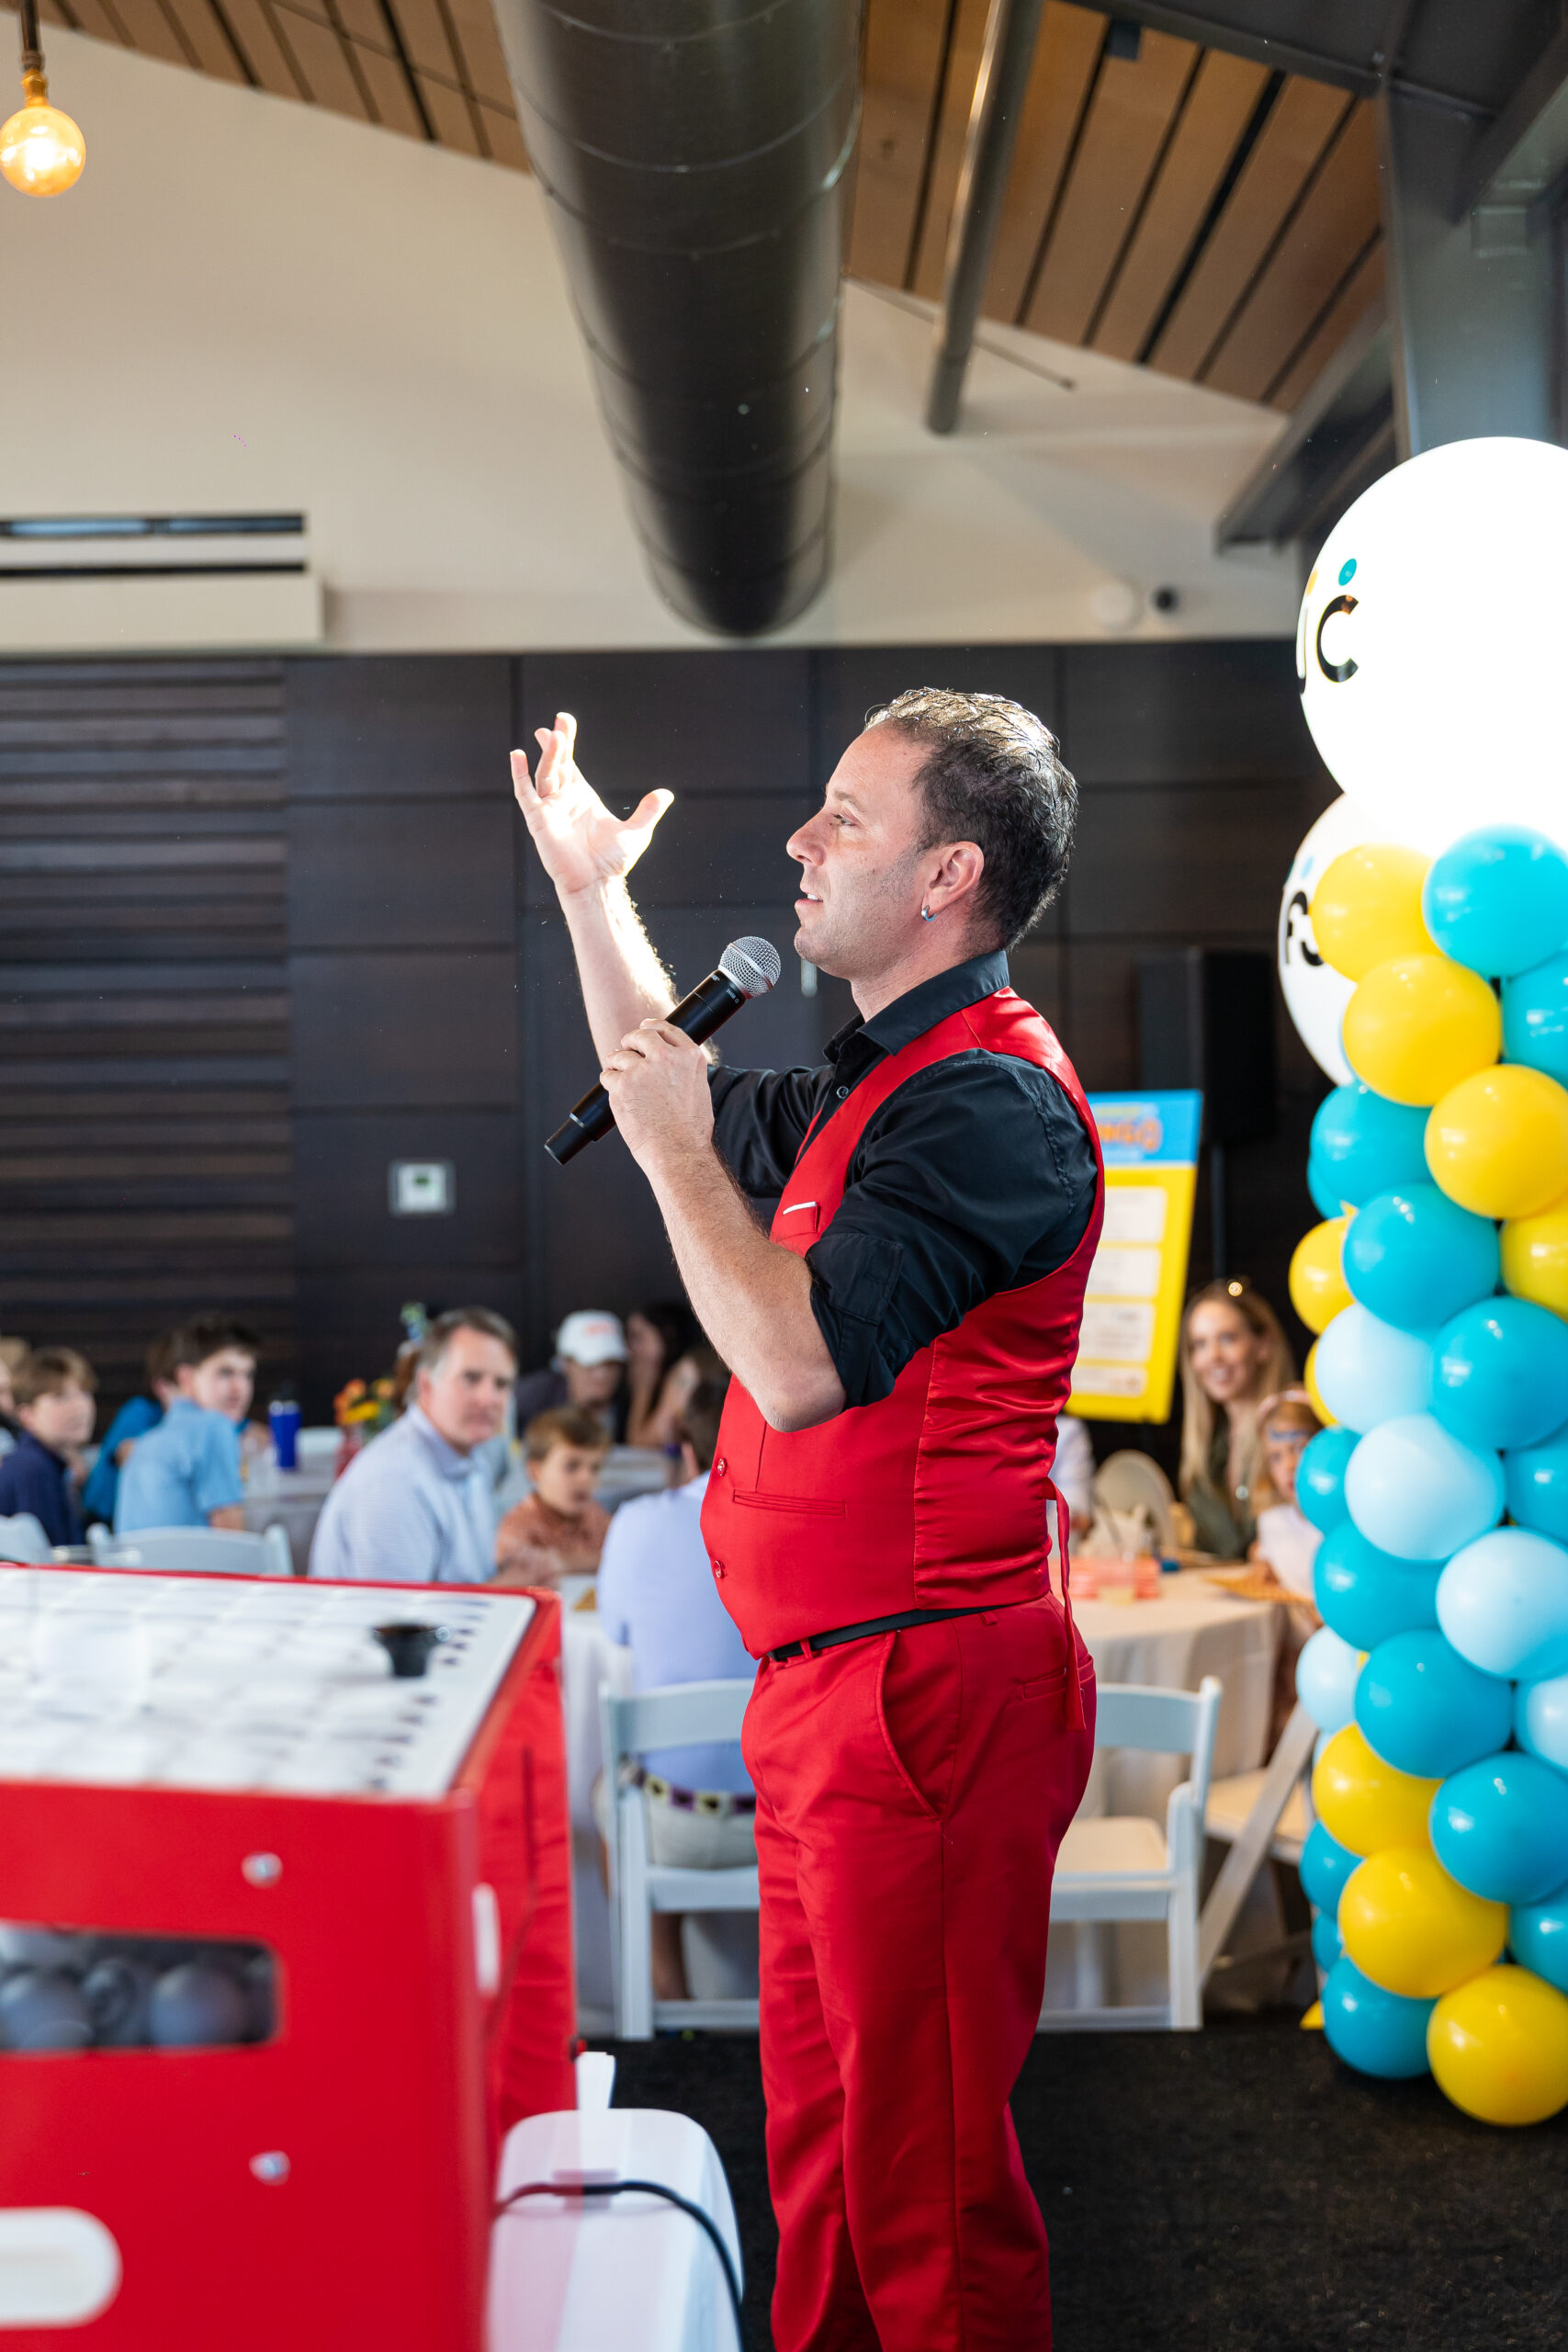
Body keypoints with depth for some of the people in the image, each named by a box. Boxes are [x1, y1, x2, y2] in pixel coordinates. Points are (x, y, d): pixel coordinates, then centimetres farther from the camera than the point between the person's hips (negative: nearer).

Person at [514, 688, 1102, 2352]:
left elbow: (800, 1365, -26)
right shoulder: (882, 1083, 14)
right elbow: (695, 1107, 33)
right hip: (826, 1685, 10)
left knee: (920, 2158, -1)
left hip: (923, 1688, -10)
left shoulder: (987, 1102, -18)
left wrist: (676, 1153, -16)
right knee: (822, 2125, 20)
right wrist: (593, 891, 30)